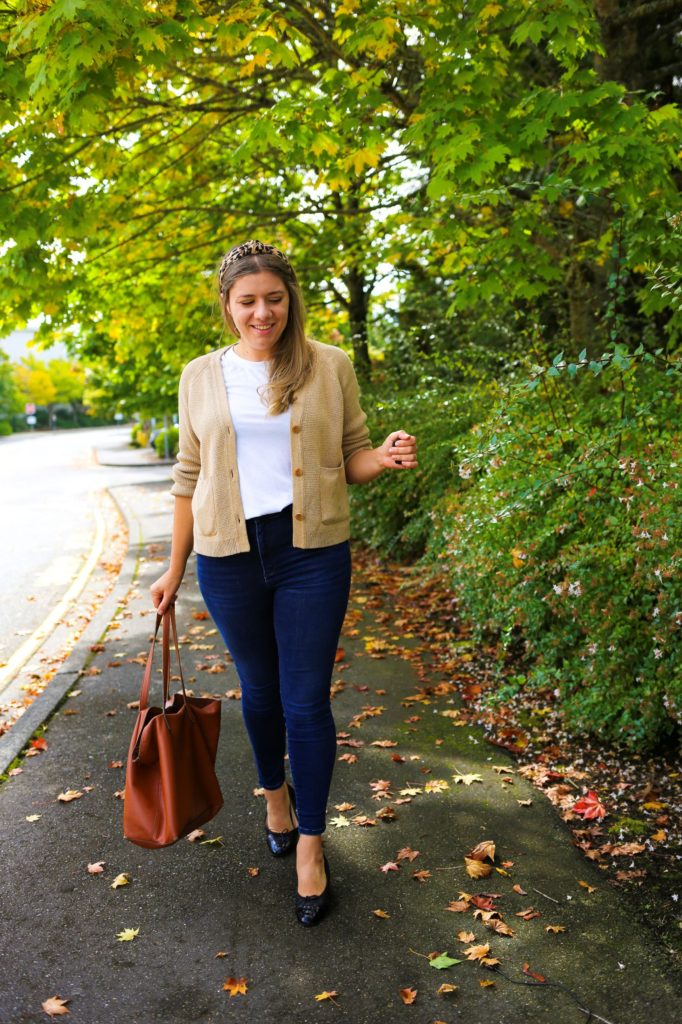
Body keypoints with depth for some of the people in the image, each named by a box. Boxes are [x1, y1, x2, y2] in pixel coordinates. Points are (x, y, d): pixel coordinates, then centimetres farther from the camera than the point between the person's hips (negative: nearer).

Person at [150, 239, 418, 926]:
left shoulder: (329, 366, 1)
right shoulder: (201, 377, 5)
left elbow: (350, 459, 6)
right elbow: (189, 478, 10)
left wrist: (387, 457, -17)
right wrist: (175, 567, 10)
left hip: (312, 553, -1)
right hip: (229, 558, 2)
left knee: (307, 700, 1)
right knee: (259, 688, 16)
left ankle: (310, 845, 17)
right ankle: (275, 793, 43)